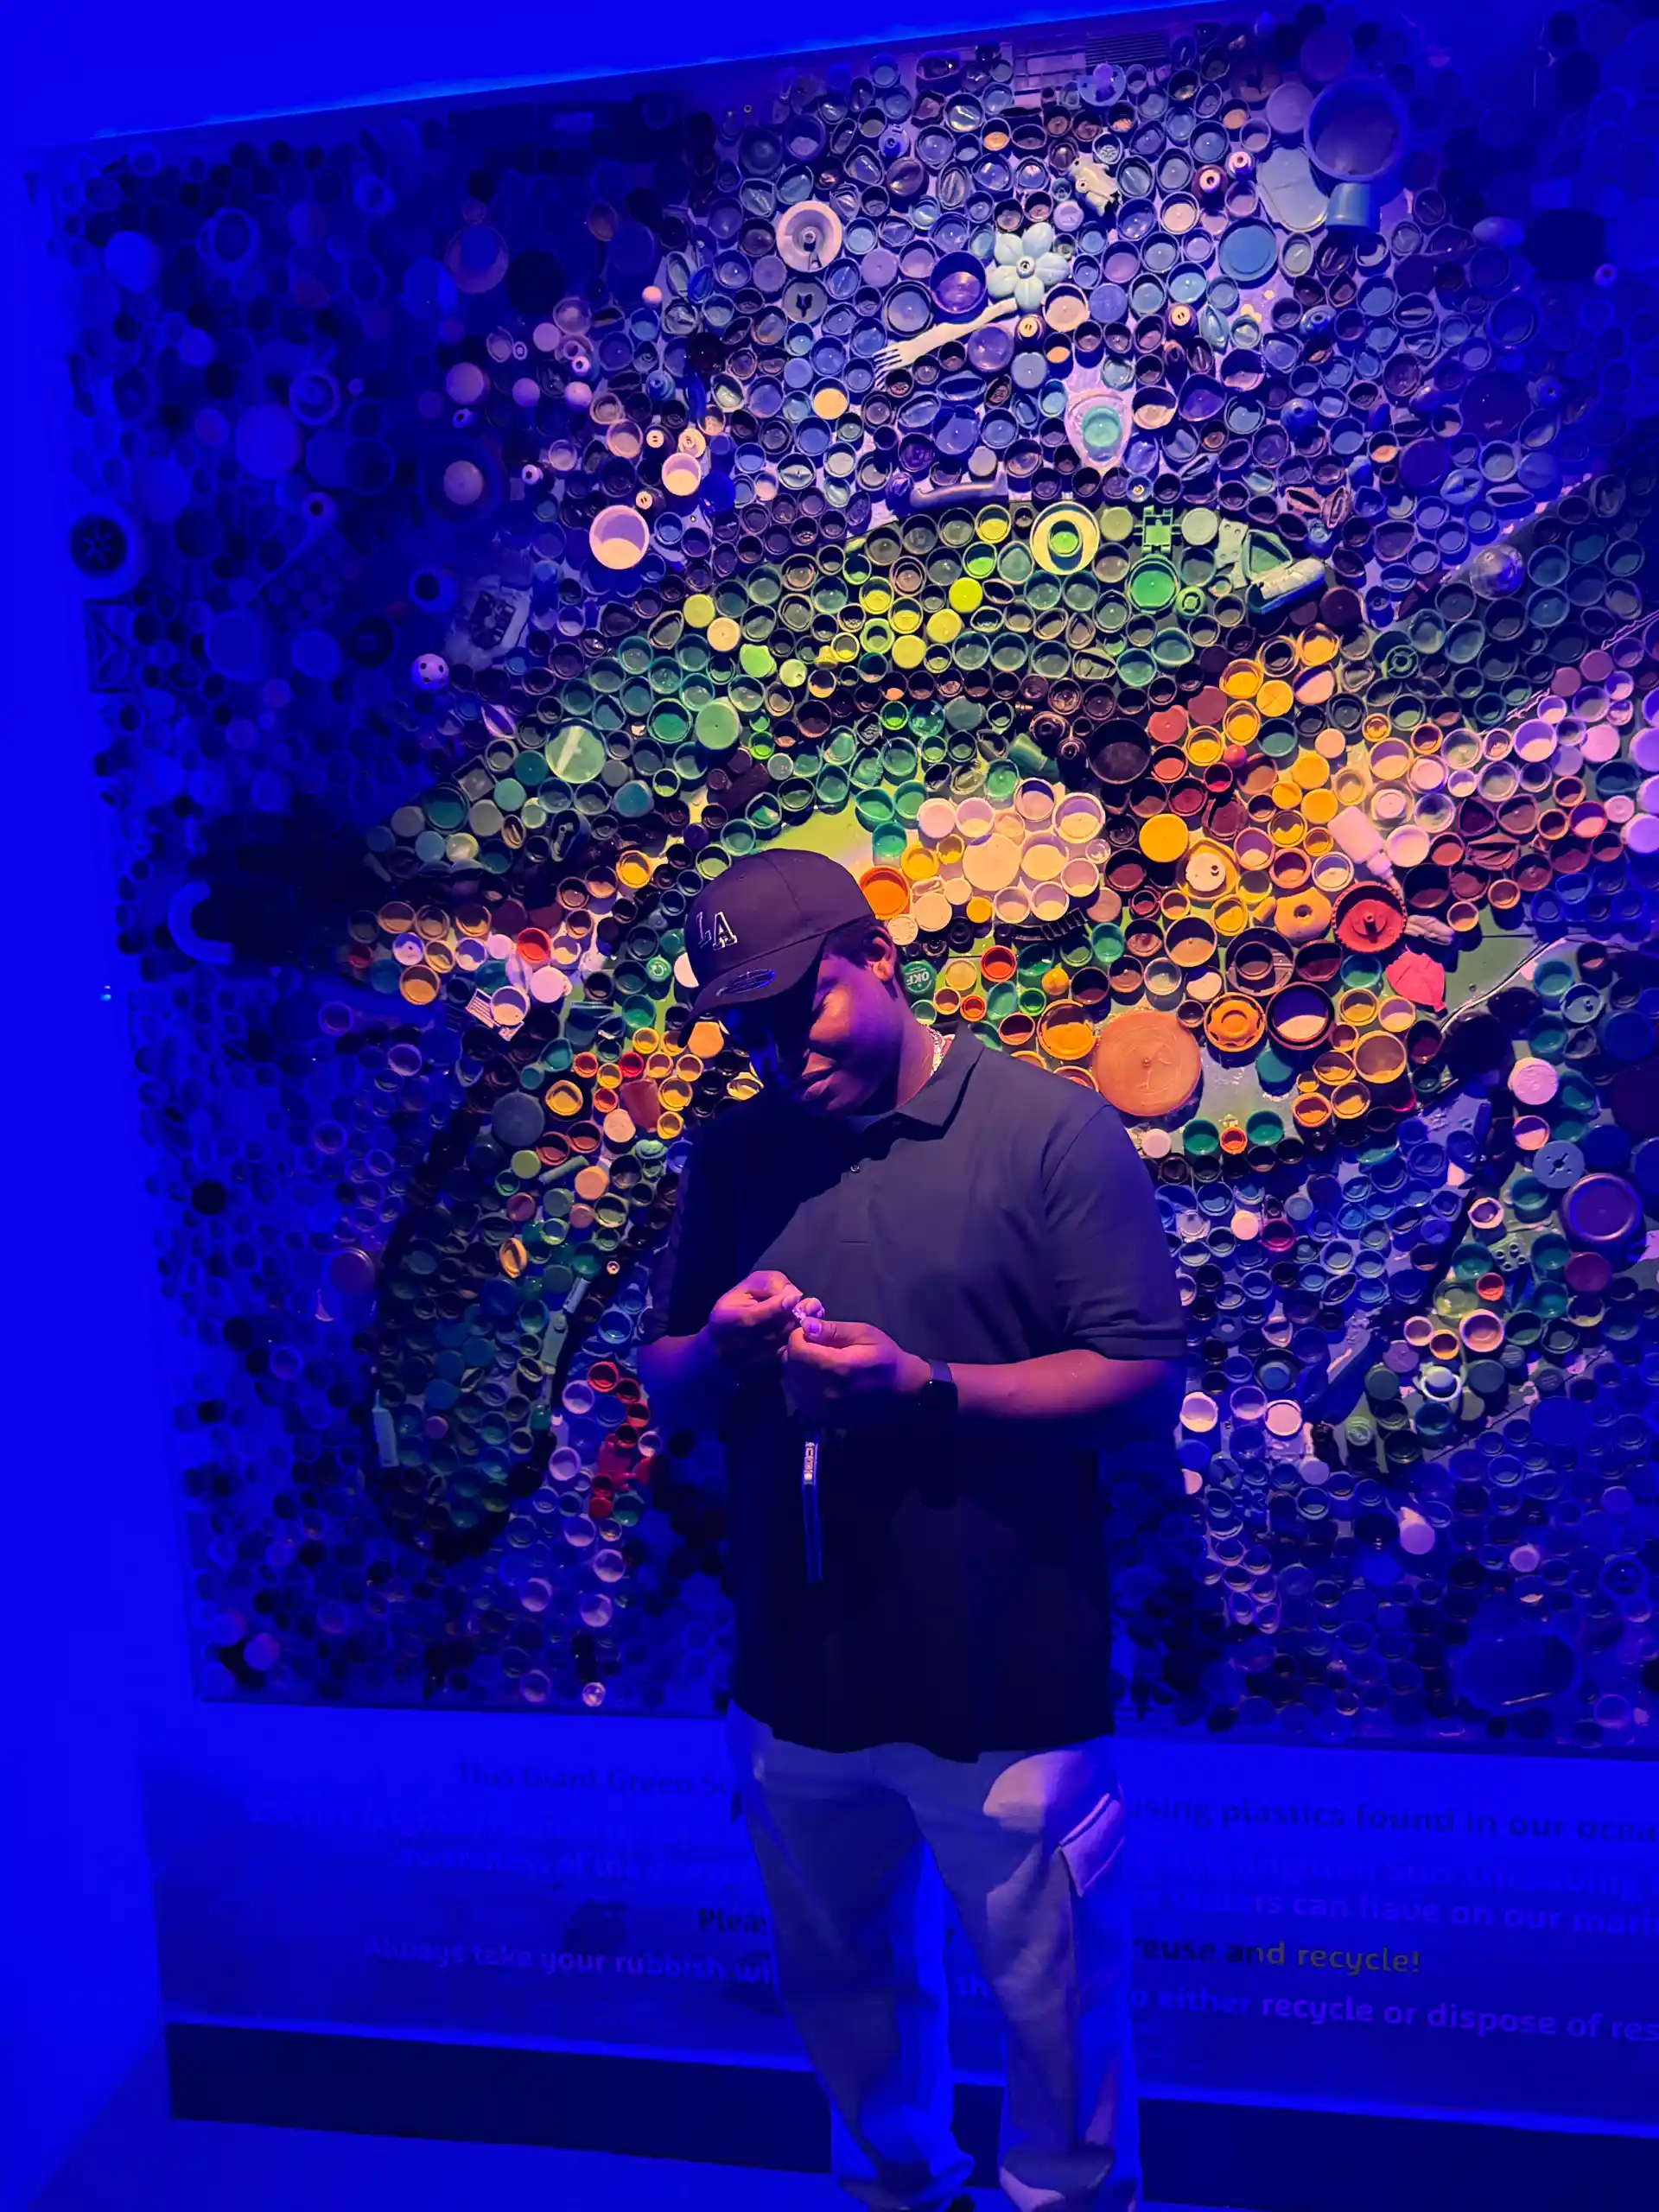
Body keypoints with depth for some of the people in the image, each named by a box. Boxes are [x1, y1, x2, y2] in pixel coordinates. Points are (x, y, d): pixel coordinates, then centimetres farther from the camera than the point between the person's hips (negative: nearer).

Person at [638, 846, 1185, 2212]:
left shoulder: (1054, 1132, -12)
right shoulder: (733, 1155, 2)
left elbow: (1143, 1380, -14)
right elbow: (665, 1394, 8)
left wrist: (923, 1386, -26)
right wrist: (721, 1350, -16)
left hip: (1008, 1691, -4)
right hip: (797, 1684, 5)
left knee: (1055, 2011, 17)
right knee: (841, 1989, 26)